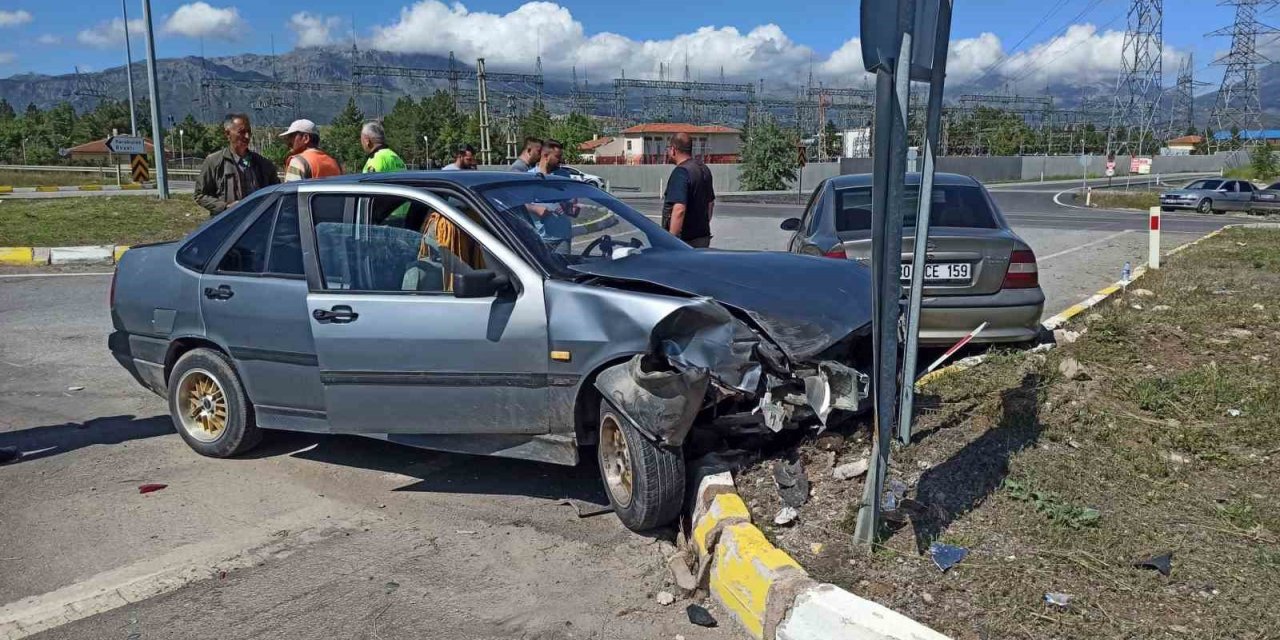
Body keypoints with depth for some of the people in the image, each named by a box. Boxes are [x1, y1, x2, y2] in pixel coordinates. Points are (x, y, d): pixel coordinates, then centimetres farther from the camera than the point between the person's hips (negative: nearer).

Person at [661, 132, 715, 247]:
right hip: (703, 238, 9)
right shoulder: (704, 169, 12)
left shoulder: (680, 172, -18)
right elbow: (711, 203, 22)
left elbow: (679, 209, -28)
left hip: (685, 240, -9)